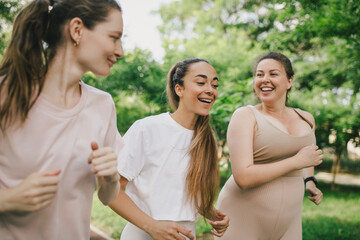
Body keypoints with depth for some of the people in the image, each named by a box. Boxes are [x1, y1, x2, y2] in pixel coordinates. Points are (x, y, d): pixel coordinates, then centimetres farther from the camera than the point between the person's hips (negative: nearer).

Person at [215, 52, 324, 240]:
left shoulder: (306, 119, 6)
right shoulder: (245, 115, -10)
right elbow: (243, 177, -22)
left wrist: (310, 181, 11)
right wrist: (297, 161, -18)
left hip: (288, 222, 5)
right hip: (243, 220, -4)